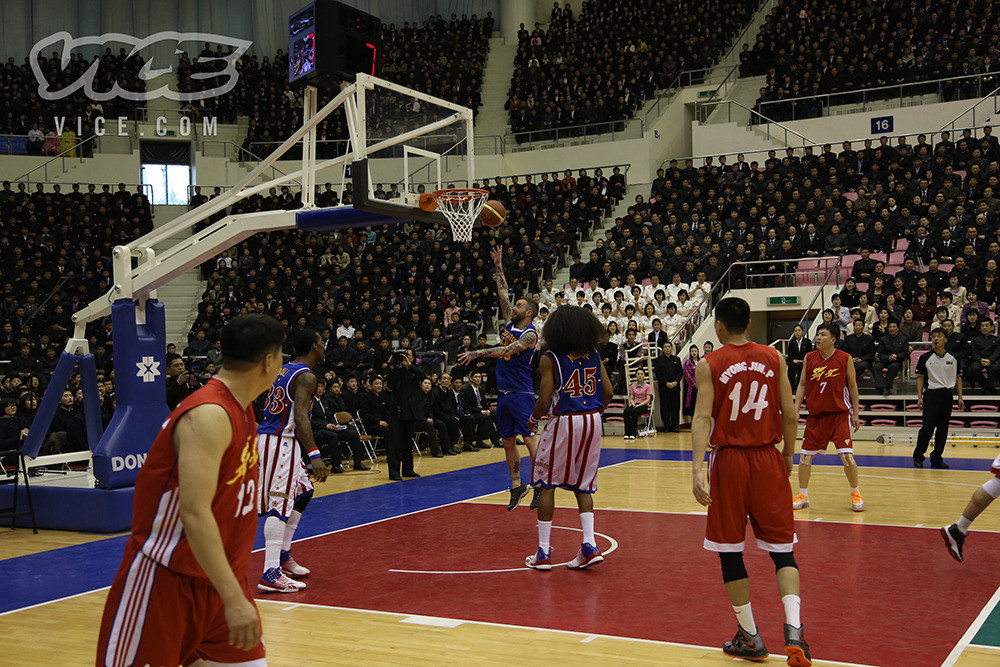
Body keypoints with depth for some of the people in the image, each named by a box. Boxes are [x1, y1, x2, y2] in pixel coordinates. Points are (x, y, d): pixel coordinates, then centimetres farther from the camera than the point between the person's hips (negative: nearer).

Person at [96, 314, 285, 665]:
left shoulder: (241, 409, 8)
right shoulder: (208, 416, -22)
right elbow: (194, 513, -30)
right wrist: (234, 599, -33)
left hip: (218, 578, 9)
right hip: (164, 580, -9)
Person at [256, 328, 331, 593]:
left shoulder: (284, 369, 16)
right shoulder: (306, 376, -13)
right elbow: (300, 416, -25)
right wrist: (314, 455, -32)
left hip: (269, 437, 10)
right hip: (279, 442, -10)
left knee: (303, 492, 21)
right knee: (279, 504, -12)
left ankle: (283, 555, 26)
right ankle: (271, 574, -17)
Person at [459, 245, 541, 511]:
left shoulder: (530, 334, -12)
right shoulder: (509, 324, 11)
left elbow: (506, 350, -25)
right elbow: (503, 294, 14)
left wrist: (476, 353, -31)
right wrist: (498, 267, 10)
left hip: (521, 393, -8)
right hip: (503, 392, 8)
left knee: (530, 438, -11)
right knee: (507, 441, 10)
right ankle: (517, 485, 20)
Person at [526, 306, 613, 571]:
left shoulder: (550, 358, -8)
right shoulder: (593, 354, 6)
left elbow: (544, 402, -12)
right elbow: (608, 392, 6)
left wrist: (533, 418, 8)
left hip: (565, 422, -5)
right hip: (593, 421, 5)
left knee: (546, 484, 7)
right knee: (582, 485, 15)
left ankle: (543, 552, 7)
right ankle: (589, 545, 4)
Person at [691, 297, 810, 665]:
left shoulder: (708, 365, -5)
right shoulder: (774, 358, 3)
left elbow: (702, 418, -14)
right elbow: (790, 415, 1)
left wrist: (697, 468, -20)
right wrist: (788, 456, 15)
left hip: (728, 462, -2)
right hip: (767, 459, 2)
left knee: (730, 552, 11)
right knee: (782, 549, 8)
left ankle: (750, 637, 16)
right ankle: (794, 630, -10)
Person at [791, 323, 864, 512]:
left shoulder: (845, 359, -6)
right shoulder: (809, 358, 1)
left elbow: (852, 386, 2)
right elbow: (802, 385, 6)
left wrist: (855, 413, 1)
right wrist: (796, 410, -2)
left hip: (840, 414, -3)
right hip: (816, 414, 3)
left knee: (847, 455, -9)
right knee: (805, 455, 3)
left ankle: (855, 493, 12)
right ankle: (803, 495, 17)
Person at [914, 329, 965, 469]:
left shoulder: (953, 358, 7)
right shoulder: (925, 358, 0)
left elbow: (958, 378, 13)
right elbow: (920, 378, 2)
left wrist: (960, 398, 7)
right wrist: (920, 397, -5)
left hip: (947, 395, 3)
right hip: (931, 394, -3)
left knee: (943, 428, 5)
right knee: (927, 427, -10)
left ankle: (936, 459, 13)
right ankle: (918, 457, 2)